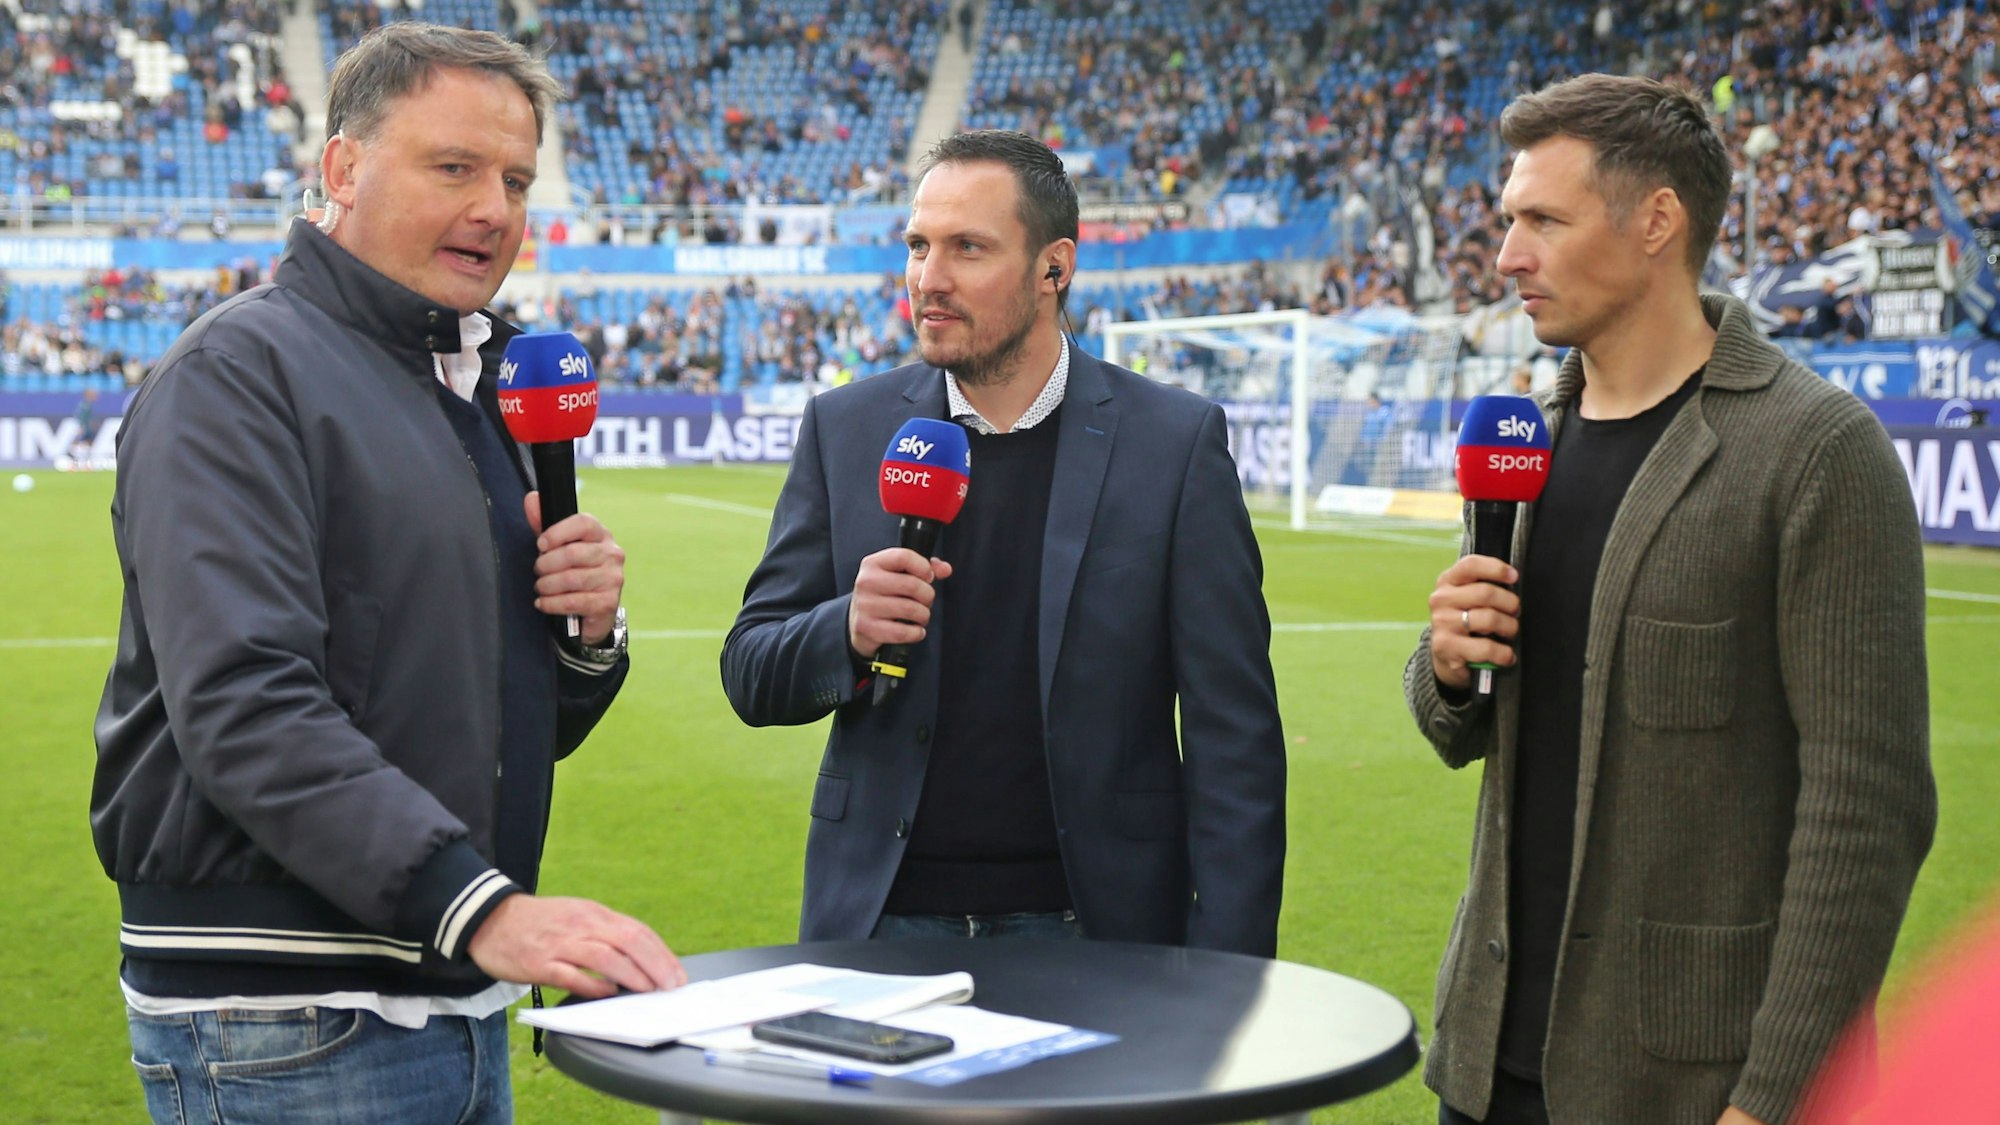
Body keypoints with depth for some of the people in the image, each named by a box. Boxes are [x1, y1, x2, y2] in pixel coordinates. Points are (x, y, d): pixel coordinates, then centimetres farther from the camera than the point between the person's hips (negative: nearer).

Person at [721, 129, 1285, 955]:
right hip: (880, 923, 2)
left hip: (1092, 933, -2)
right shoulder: (846, 427, 4)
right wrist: (848, 632, -16)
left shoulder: (1176, 441, -3)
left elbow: (1234, 738, -3)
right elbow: (751, 676, 7)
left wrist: (1220, 983, -9)